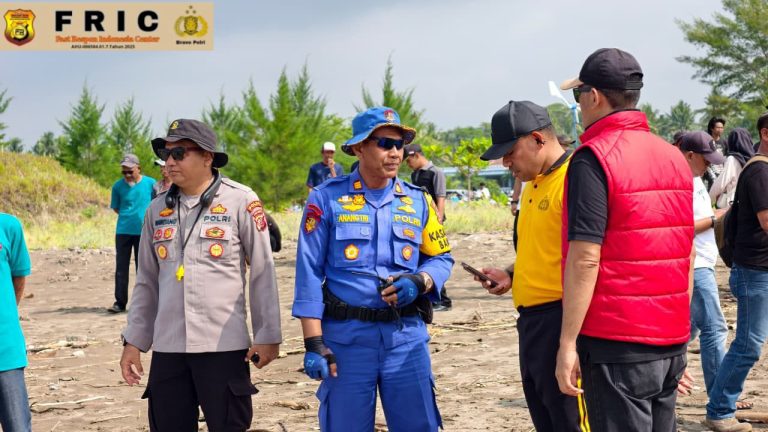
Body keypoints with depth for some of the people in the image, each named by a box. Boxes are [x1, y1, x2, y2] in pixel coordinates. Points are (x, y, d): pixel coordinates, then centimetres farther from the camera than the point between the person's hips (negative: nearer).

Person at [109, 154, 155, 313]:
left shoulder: (150, 184, -2)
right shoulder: (118, 186, 0)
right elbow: (116, 208, 10)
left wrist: (146, 217, 0)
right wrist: (129, 216, 1)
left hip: (143, 231, -1)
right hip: (123, 231, 1)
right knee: (121, 268, 0)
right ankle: (120, 302, 5)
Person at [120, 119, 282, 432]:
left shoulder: (240, 201, -4)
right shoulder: (158, 209, 10)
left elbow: (262, 273, -3)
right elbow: (146, 283, 16)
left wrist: (267, 335, -4)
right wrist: (134, 341, 13)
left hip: (224, 347, -4)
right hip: (167, 348, 4)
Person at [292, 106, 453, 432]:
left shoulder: (418, 201, 9)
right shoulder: (327, 198, -1)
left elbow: (441, 257, 15)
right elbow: (309, 274, -3)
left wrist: (419, 282, -9)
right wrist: (314, 342, -8)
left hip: (407, 335, 3)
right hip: (346, 337, -2)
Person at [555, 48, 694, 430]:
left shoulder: (593, 158, -12)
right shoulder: (673, 156, 11)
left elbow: (585, 258, -18)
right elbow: (687, 253, 15)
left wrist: (568, 343, -15)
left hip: (617, 342, -7)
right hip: (671, 342, 7)